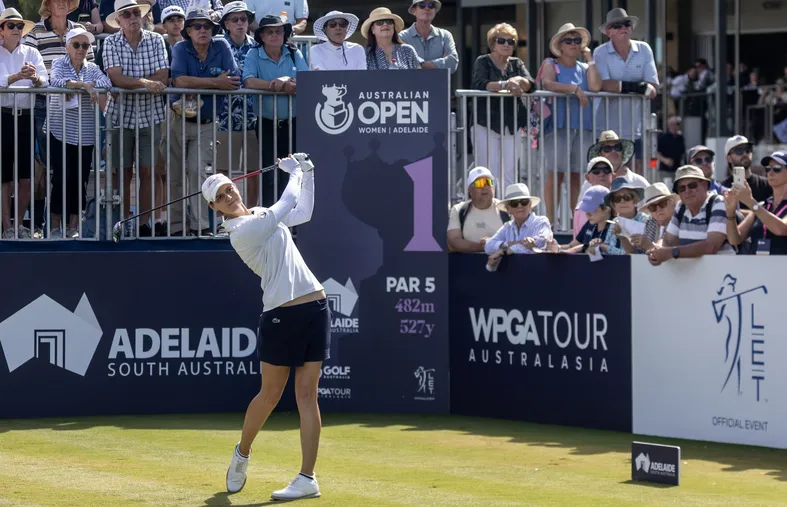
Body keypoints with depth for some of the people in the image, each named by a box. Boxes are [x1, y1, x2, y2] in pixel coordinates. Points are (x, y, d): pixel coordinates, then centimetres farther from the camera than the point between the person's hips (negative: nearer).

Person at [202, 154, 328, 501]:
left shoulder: (260, 214, 15)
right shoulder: (241, 232, -11)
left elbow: (303, 212, 28)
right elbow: (287, 205, -8)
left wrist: (306, 173, 19)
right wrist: (295, 173, 9)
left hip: (315, 308, 5)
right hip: (280, 314, -5)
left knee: (306, 394, 0)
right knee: (270, 394, 5)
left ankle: (308, 478, -2)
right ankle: (242, 453, 33)